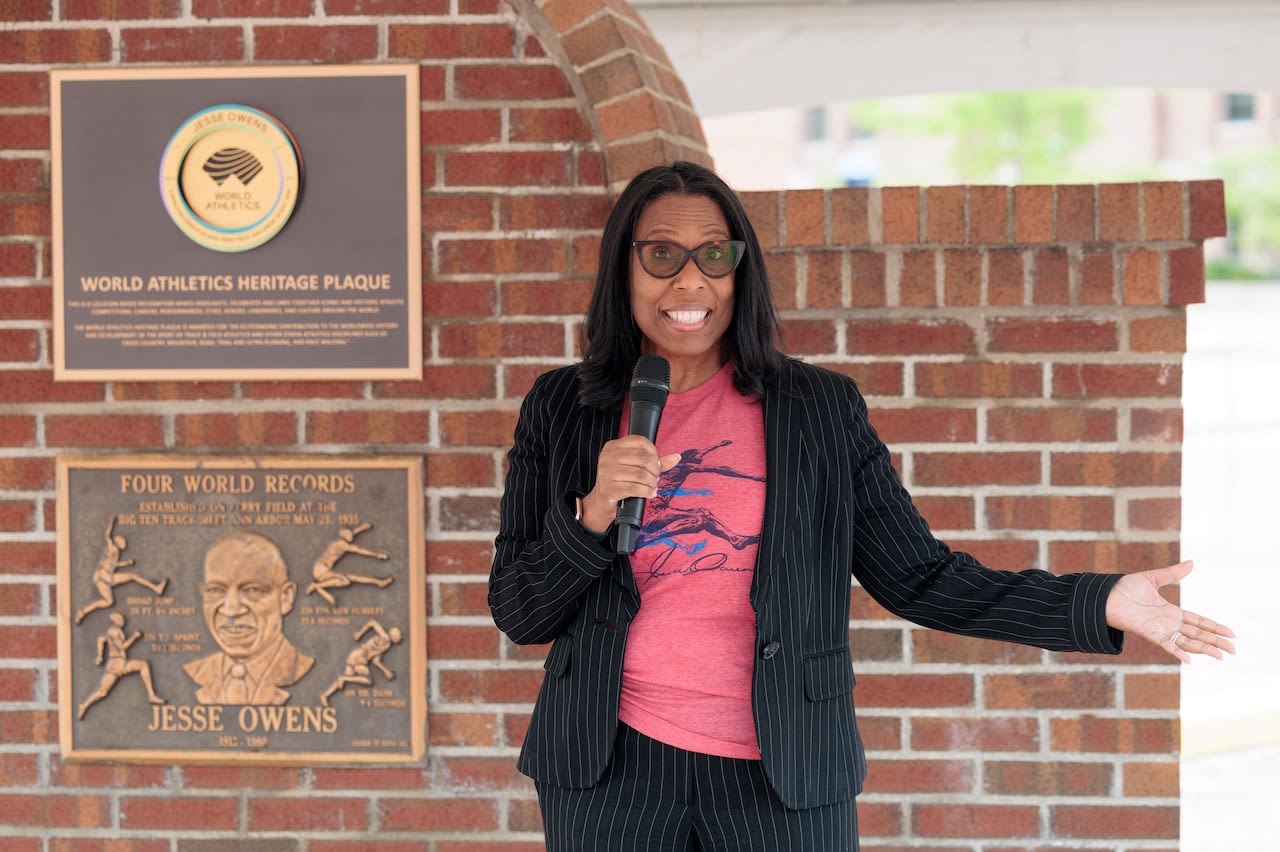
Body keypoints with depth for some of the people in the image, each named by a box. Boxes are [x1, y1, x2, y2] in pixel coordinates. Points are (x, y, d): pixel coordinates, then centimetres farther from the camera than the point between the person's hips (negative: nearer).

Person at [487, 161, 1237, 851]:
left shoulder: (822, 410, 0)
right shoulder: (561, 410, 2)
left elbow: (921, 579, -1)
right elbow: (519, 616, 3)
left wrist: (1099, 603, -12)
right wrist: (593, 514, -15)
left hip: (782, 774, 0)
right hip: (613, 762, 1)